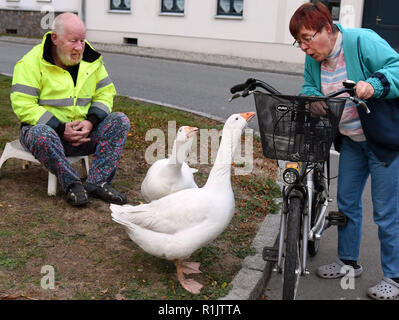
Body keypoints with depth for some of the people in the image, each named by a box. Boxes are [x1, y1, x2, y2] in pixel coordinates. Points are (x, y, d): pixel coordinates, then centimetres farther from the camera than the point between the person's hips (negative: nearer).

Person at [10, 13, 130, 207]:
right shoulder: (31, 63, -10)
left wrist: (90, 122, -13)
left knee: (120, 121, -17)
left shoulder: (92, 59, 5)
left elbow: (105, 94, 7)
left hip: (83, 131, 5)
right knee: (42, 135, -40)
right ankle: (72, 184, -23)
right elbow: (23, 106, -16)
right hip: (44, 128, -4)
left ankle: (97, 182, -25)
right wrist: (61, 128, -23)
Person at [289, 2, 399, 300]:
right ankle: (348, 261, 34)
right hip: (351, 141, 7)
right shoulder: (314, 59, 1)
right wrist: (311, 99, -17)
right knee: (346, 201, 15)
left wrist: (374, 85, -40)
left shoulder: (363, 41, -20)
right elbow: (309, 88, 6)